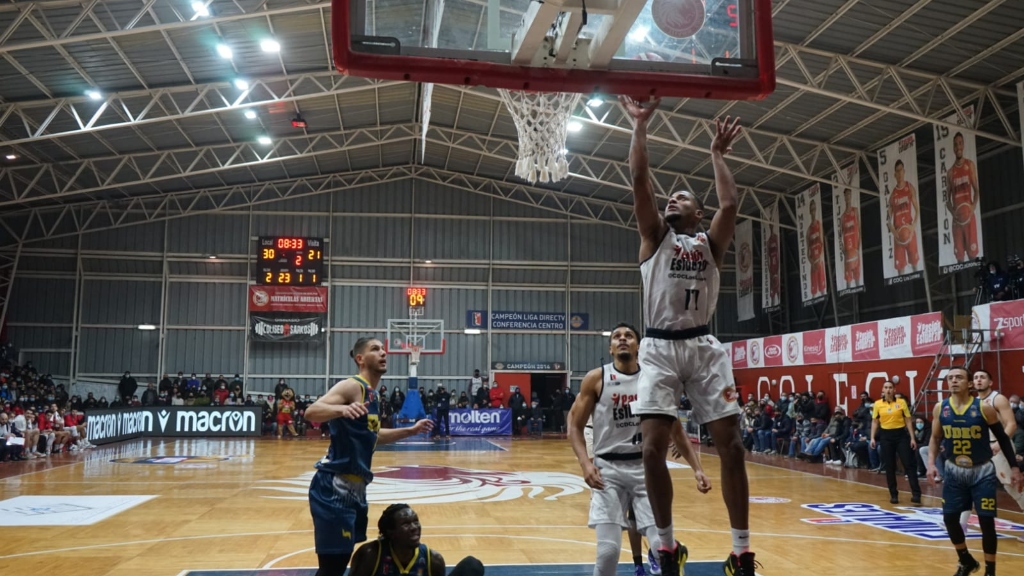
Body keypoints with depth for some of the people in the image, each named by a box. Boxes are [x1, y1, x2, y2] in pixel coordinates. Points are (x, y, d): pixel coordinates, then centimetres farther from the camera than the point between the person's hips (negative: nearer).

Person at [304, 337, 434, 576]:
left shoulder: (373, 395, 14)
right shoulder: (352, 386, -13)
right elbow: (311, 412, -28)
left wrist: (410, 431, 23)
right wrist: (342, 408, -46)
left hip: (355, 487, 10)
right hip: (334, 487, -10)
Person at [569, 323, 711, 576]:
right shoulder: (596, 379, -2)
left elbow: (675, 430, 10)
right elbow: (575, 426, 0)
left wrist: (697, 468, 2)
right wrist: (586, 463, -16)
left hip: (645, 466, 2)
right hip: (608, 467, -2)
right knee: (609, 549, -11)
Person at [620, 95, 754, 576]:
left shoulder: (710, 244, 15)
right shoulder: (655, 237, 13)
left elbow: (730, 203, -2)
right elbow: (639, 180, 2)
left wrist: (718, 154, 10)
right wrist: (640, 125, 2)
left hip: (704, 348, 1)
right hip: (659, 348, -1)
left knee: (731, 446, -4)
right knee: (653, 449, -9)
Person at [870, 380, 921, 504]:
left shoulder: (902, 402, 0)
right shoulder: (877, 404, 2)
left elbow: (908, 421, 2)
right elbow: (875, 422, 7)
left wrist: (912, 438, -3)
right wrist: (873, 438, -1)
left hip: (901, 434, -1)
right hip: (886, 435, 1)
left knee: (909, 464, -4)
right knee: (889, 467, 5)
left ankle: (916, 494, -2)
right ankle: (894, 495, 15)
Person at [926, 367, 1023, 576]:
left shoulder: (984, 408, -14)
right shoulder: (940, 408, -5)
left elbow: (1003, 438, -3)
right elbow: (935, 438, 7)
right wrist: (931, 463, -5)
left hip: (982, 471, -3)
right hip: (954, 471, 3)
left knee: (986, 520, -4)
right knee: (949, 518, 4)